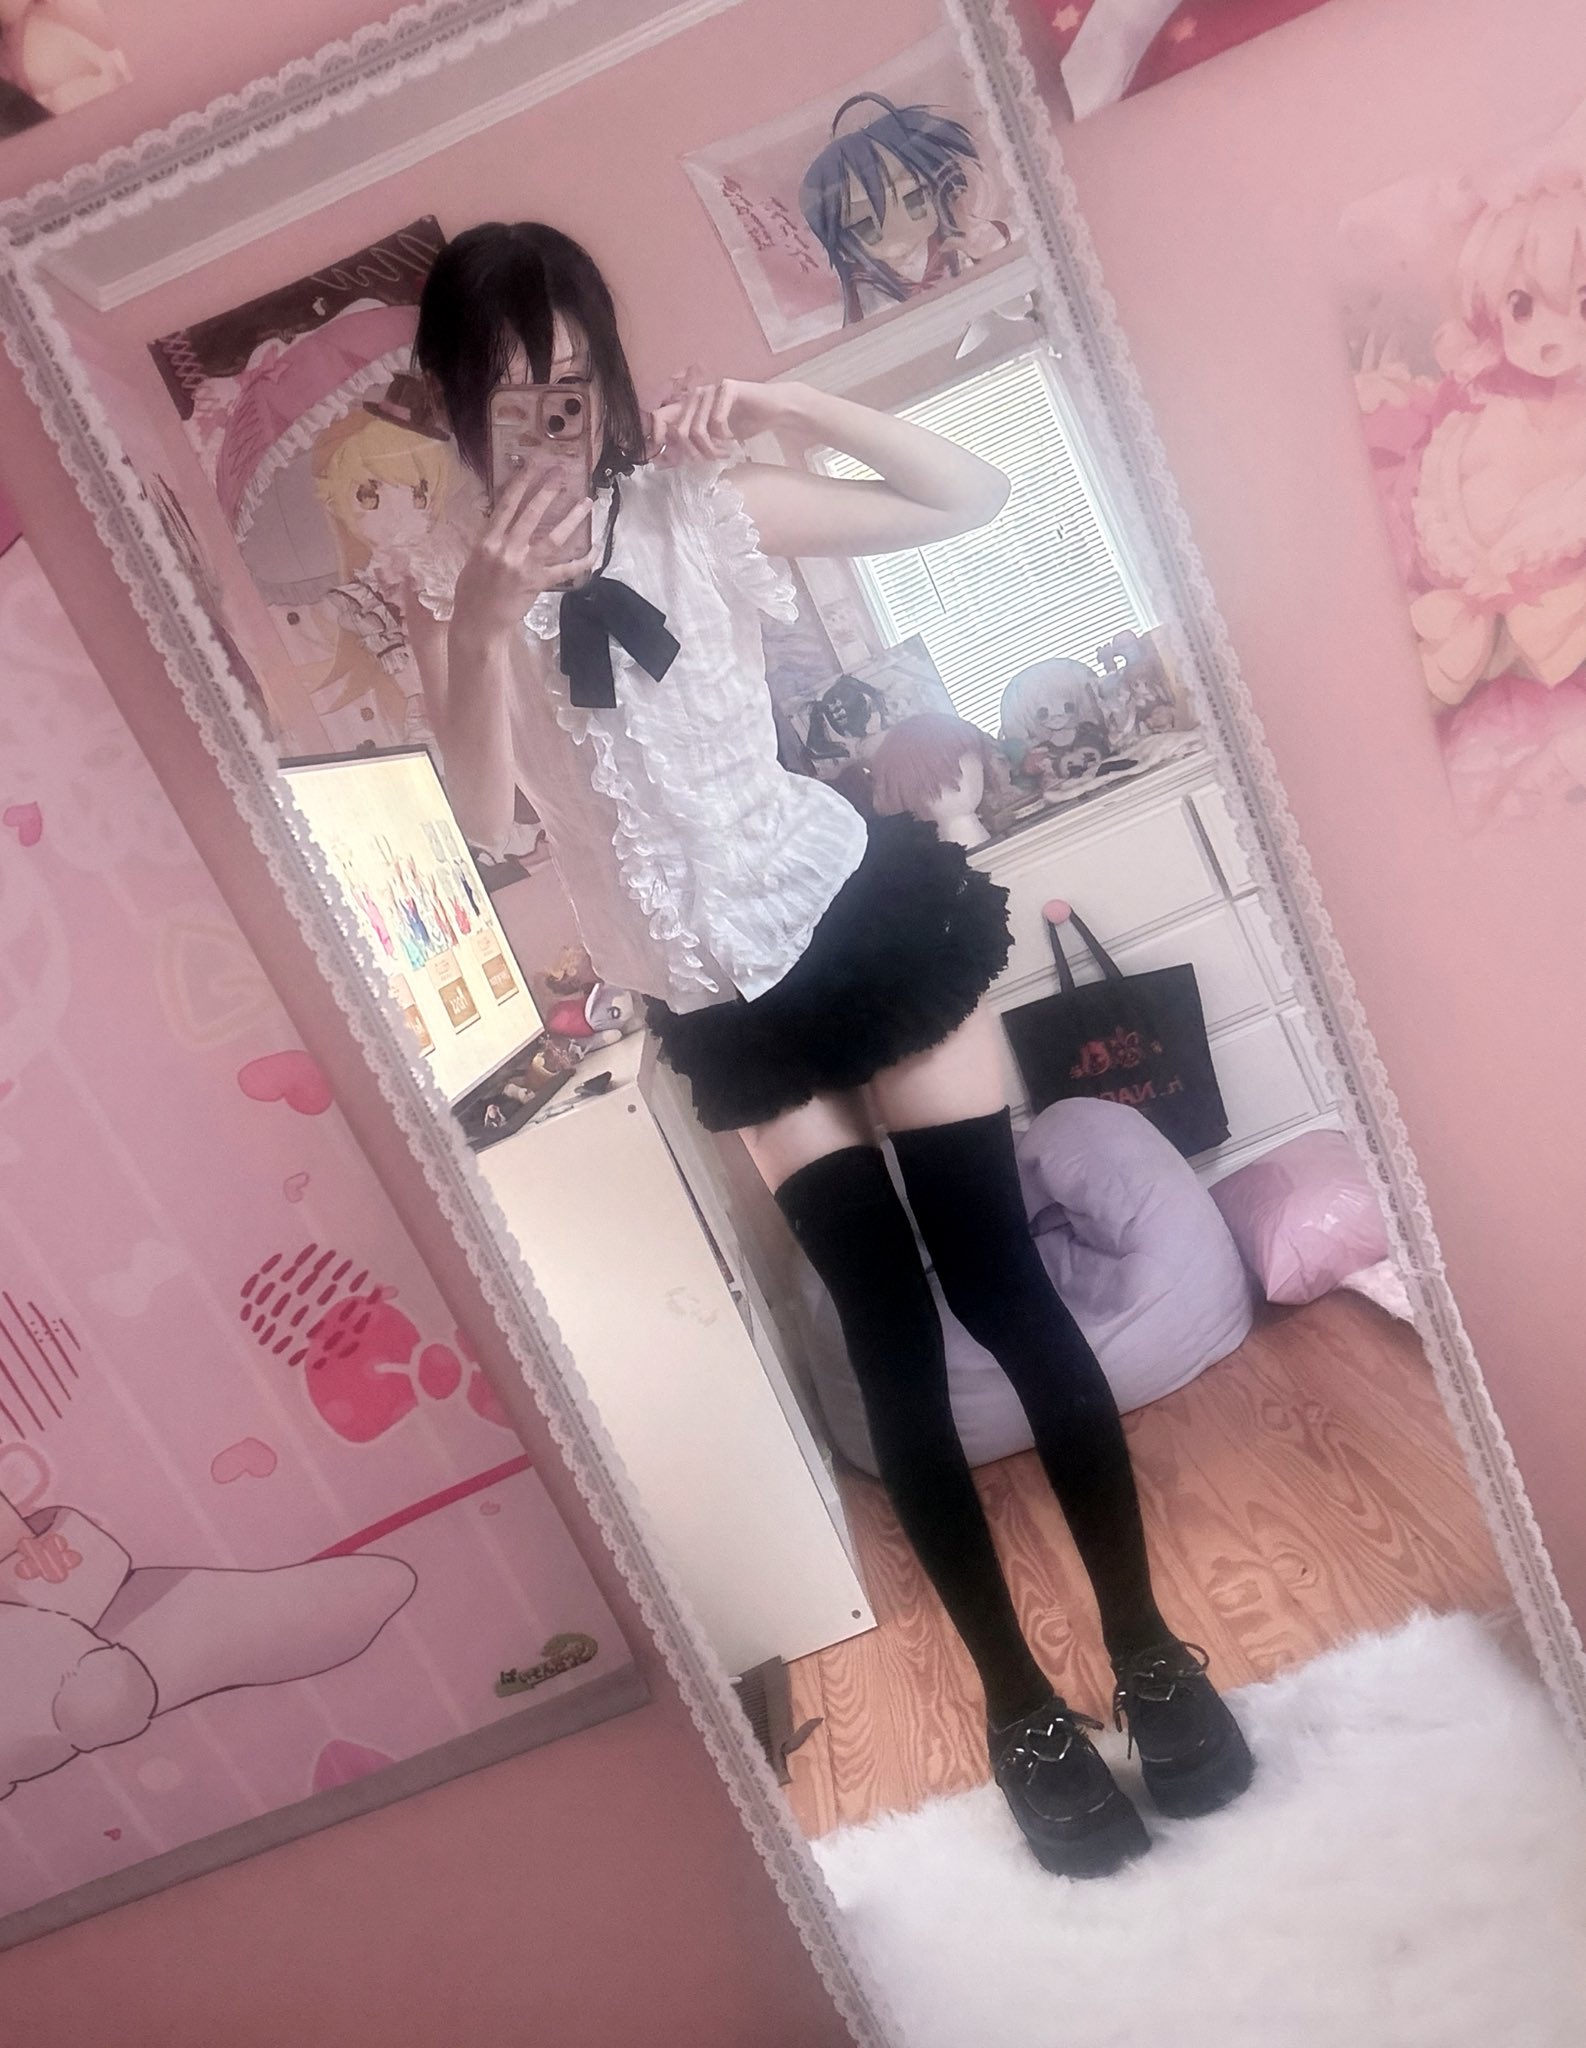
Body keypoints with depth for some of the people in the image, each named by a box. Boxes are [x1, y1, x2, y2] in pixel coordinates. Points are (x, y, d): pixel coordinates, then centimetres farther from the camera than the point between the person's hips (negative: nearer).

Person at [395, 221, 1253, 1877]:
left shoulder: (697, 504, 1)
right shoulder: (447, 577, 3)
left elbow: (974, 500, 2)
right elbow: (484, 816, -10)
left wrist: (791, 409, -9)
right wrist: (483, 628, -23)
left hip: (862, 915, 0)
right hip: (716, 1002, 1)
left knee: (1001, 1286, 0)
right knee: (889, 1339, 4)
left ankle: (1144, 1643, 22)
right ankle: (1015, 1694, 25)